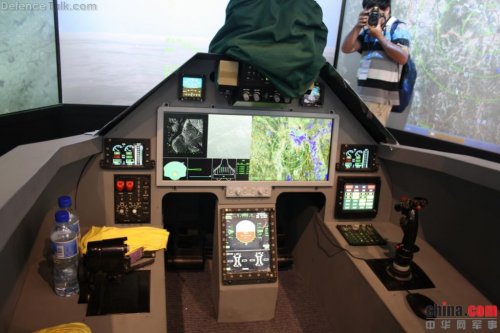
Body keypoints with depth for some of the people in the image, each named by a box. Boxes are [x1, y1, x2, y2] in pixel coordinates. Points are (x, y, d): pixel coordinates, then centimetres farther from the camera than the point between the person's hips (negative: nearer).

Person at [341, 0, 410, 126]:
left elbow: (402, 58, -13)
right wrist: (358, 27, -3)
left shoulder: (398, 27, 1)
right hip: (363, 91, 6)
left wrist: (379, 35, -10)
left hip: (381, 94, -6)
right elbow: (346, 49, 10)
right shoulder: (367, 29, 18)